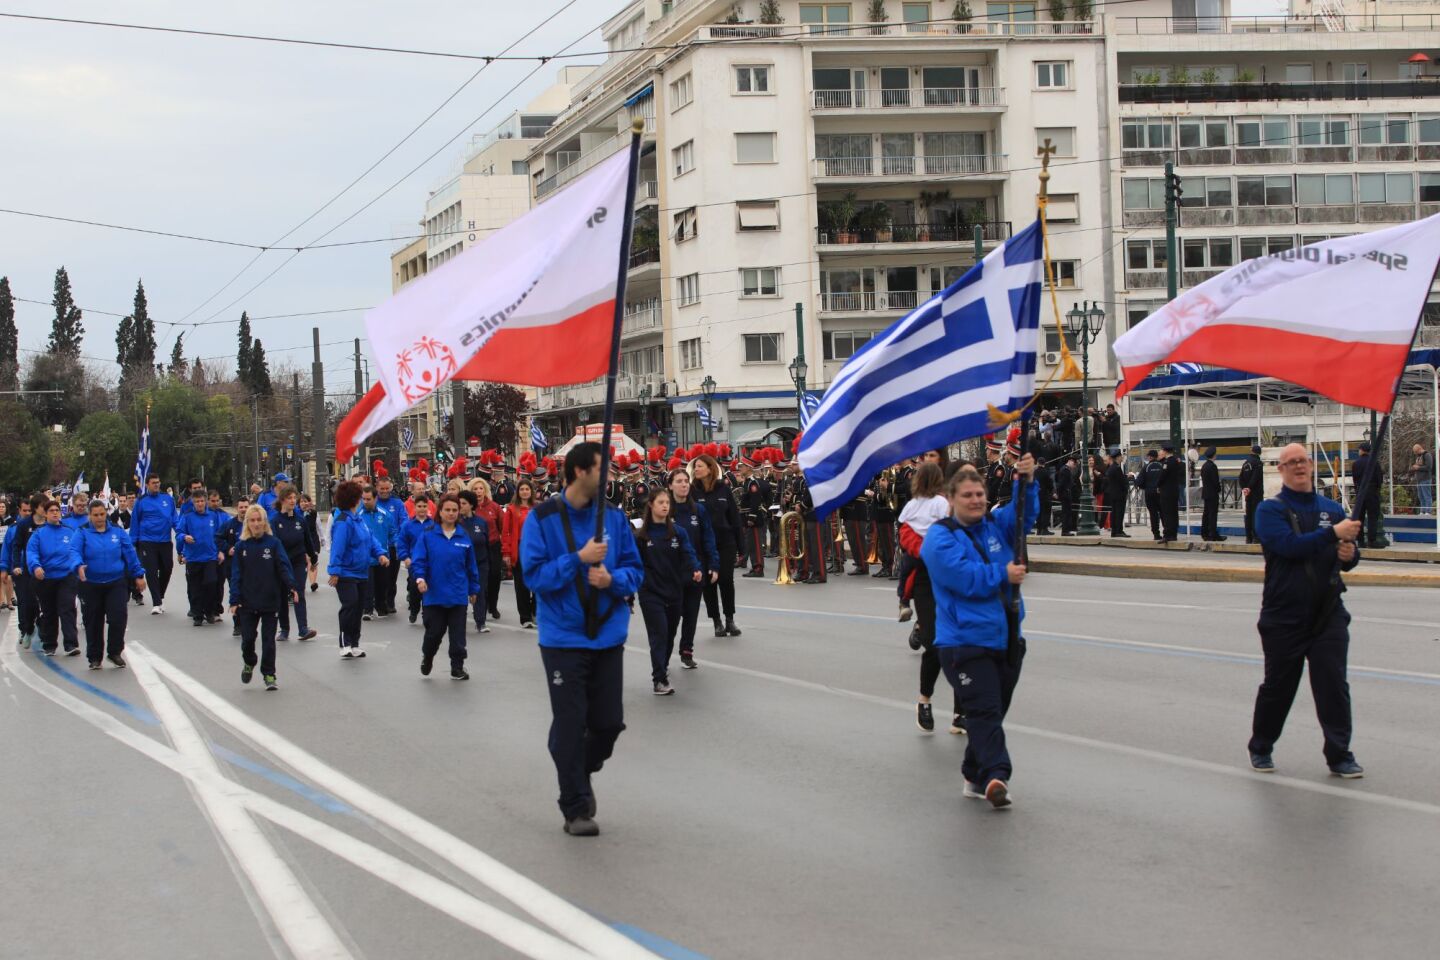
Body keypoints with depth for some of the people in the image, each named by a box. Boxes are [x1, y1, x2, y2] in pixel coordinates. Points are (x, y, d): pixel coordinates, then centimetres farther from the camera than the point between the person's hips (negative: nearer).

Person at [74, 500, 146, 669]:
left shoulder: (117, 532, 5)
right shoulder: (83, 533, 0)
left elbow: (130, 553, 6)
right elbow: (76, 552, -13)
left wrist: (138, 575, 4)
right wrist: (79, 566, -33)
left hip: (116, 584, 0)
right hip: (91, 585, 0)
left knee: (118, 618, -10)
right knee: (93, 623, 8)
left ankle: (115, 652, 9)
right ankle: (94, 657, 22)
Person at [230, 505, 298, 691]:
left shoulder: (274, 543, -3)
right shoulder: (241, 546, 2)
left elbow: (284, 566, -10)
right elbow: (236, 575, 2)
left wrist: (292, 587, -26)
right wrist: (234, 600, -5)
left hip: (271, 601, -1)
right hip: (248, 602, 1)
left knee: (268, 639, 3)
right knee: (247, 638, 5)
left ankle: (269, 675, 12)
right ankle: (249, 664, 33)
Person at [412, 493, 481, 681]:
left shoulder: (464, 537, 1)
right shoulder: (427, 535, -5)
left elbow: (471, 565, 9)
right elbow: (418, 559, -8)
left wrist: (473, 589, 14)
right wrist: (420, 577, -24)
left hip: (458, 595, 1)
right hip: (434, 594, -1)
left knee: (458, 634, 5)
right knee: (434, 632, 7)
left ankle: (457, 668, 16)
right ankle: (427, 656, 36)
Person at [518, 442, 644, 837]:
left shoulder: (613, 516, 1)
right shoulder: (543, 518, -9)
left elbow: (635, 570, 5)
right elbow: (534, 574, -13)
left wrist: (613, 578, -16)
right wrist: (579, 558, -22)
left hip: (608, 637, 3)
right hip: (564, 639, -3)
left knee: (609, 722, 8)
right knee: (570, 725, 2)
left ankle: (583, 772, 38)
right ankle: (575, 808, 16)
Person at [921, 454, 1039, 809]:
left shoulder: (996, 525, 14)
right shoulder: (940, 537, -5)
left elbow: (1023, 513, -1)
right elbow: (963, 577, -17)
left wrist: (1025, 481, -19)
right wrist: (1003, 575, -11)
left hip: (1006, 639, 7)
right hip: (965, 643, -7)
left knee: (994, 710, 10)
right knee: (984, 709, -17)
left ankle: (975, 777, 20)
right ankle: (995, 775, -28)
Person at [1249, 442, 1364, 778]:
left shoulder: (1332, 509, 10)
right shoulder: (1270, 510, -3)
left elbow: (1348, 556, 15)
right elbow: (1288, 545, -21)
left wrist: (1350, 554, -9)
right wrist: (1333, 534, -24)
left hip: (1329, 614, 3)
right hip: (1283, 615, -3)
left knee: (1333, 684, -3)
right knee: (1278, 685, 8)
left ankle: (1339, 755, 2)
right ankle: (1261, 748, 26)